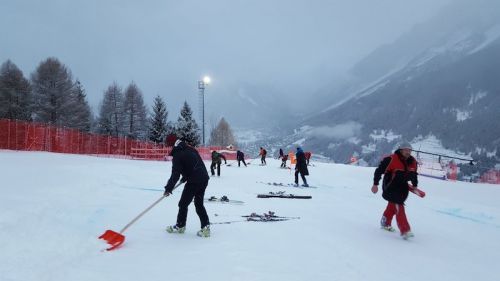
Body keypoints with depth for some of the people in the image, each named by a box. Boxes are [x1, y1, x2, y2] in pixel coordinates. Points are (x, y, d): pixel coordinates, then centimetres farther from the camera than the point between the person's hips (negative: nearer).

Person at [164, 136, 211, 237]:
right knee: (199, 204, 17)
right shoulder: (191, 149, 15)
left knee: (183, 204, 10)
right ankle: (206, 226, 12)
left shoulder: (177, 155, -9)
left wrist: (169, 188, -17)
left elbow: (175, 174, -18)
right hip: (204, 179, 8)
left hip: (193, 182, -8)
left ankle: (180, 226, 25)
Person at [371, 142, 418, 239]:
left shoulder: (413, 162, 3)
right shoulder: (391, 159, -20)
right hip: (391, 187, -7)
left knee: (392, 205, 18)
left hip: (402, 188, 7)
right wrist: (375, 184, -15)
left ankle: (385, 223, 38)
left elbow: (414, 175, 21)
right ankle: (405, 230, -15)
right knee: (398, 206, -14)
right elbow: (379, 170, -16)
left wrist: (415, 186, 24)